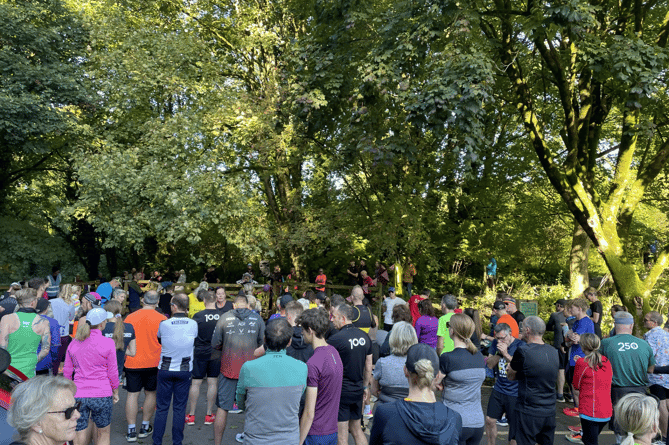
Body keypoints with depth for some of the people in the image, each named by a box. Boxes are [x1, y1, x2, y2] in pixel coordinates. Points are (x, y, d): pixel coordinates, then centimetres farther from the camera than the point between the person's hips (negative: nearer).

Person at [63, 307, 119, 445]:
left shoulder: (74, 343, 5)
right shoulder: (108, 343, -7)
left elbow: (67, 371, 12)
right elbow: (112, 372, -2)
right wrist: (115, 392, 10)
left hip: (78, 395, 3)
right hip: (101, 395, -3)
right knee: (103, 433, 15)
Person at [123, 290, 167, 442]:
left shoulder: (130, 317, -2)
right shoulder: (161, 319, -7)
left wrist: (124, 358, 21)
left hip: (132, 362, 1)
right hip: (153, 362, -1)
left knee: (132, 394, 6)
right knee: (150, 393, 14)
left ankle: (131, 430, 8)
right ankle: (145, 427, 21)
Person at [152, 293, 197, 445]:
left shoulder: (164, 324, -10)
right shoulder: (193, 324, -7)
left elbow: (159, 340, 7)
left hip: (165, 370, -1)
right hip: (184, 370, 1)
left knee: (162, 408, 9)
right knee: (180, 408, 9)